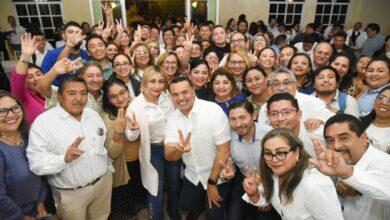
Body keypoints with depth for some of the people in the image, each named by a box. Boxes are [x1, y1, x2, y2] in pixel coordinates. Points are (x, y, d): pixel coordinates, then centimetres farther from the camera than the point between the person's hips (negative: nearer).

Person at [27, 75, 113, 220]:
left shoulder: (93, 115, 2)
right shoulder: (43, 122, -16)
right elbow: (36, 163, -21)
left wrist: (109, 169, 13)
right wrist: (64, 159, -37)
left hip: (103, 183, 5)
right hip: (70, 194, -4)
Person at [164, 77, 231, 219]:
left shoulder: (213, 110, -23)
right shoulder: (172, 118, -7)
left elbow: (224, 150, -21)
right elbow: (169, 156, -14)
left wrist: (212, 182, -15)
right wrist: (178, 149, -38)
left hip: (218, 175, -4)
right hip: (192, 175, 5)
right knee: (186, 208, 19)